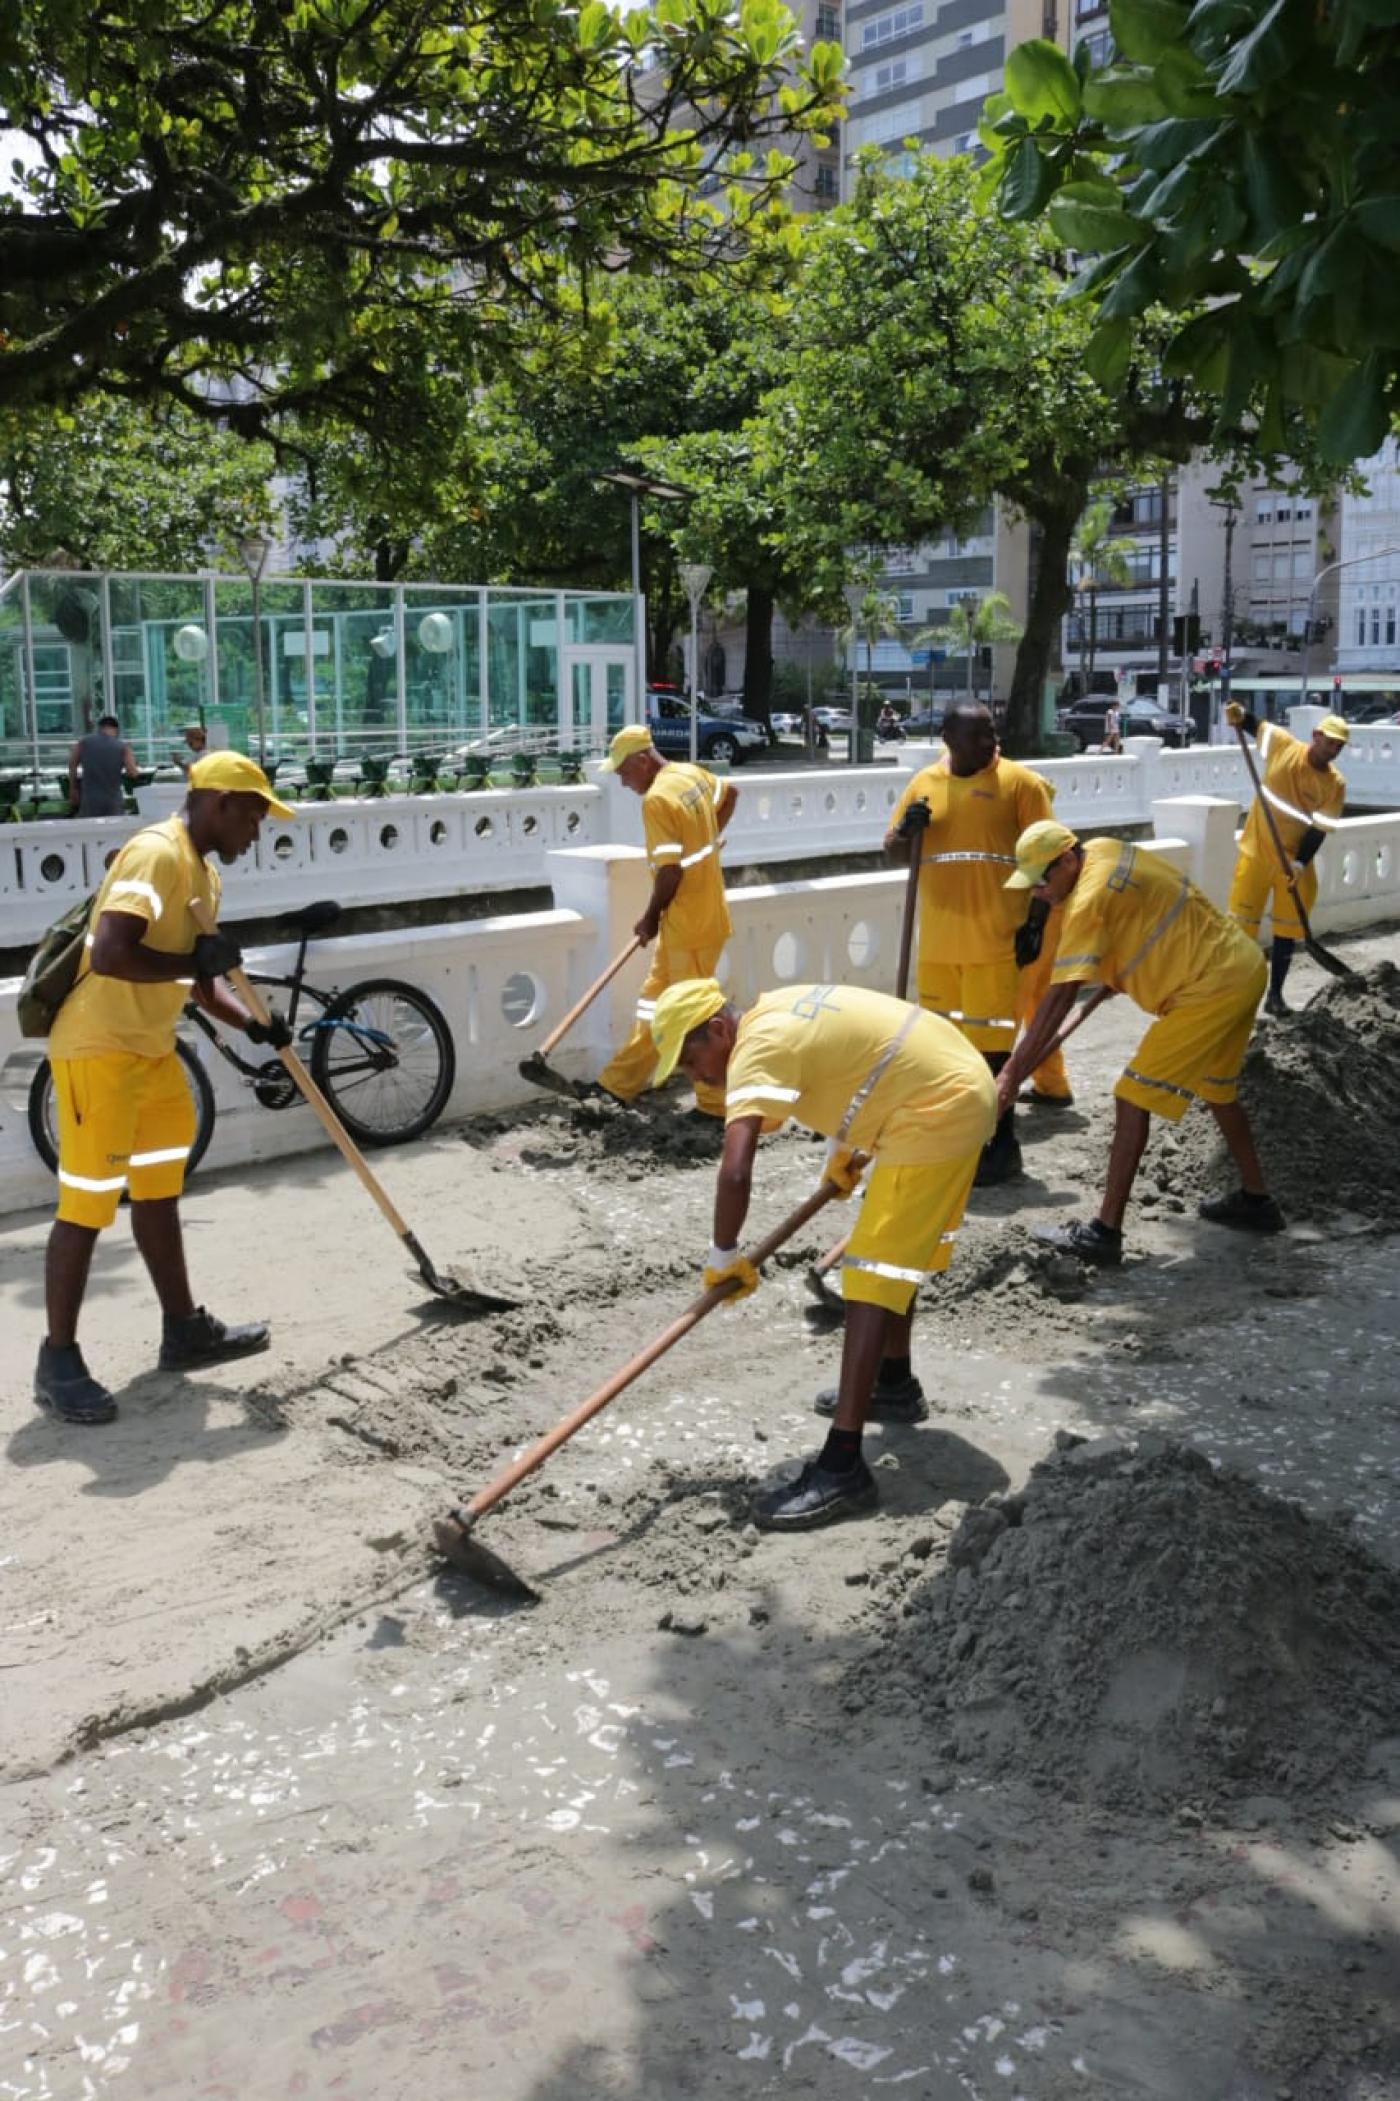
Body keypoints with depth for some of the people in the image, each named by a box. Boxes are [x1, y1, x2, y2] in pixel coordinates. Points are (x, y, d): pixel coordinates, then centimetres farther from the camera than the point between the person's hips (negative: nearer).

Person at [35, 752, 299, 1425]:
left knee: (159, 1191, 16)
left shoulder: (201, 872, 12)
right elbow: (109, 955, -30)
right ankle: (58, 1361, 6)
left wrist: (254, 1025, 6)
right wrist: (195, 961, -19)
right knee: (87, 1203, -4)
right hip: (98, 1050, -10)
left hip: (149, 1048, 10)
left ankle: (184, 1331, 27)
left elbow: (197, 981, 19)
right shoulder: (156, 854, -19)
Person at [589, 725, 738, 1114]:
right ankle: (621, 1081, 27)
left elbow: (670, 871, -24)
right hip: (703, 912, 10)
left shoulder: (657, 799, -21)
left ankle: (720, 1101, 9)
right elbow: (731, 793, 26)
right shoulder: (692, 773, 6)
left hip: (689, 923, -10)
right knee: (655, 998, 17)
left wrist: (650, 918, -9)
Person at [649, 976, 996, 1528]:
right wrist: (844, 1149, 27)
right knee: (899, 1253, 26)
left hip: (937, 1111, -11)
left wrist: (723, 1256, -16)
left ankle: (842, 1467, -17)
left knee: (871, 1276, -14)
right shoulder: (777, 1010, 10)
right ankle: (894, 1384, 45)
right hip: (959, 1084, 11)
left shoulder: (758, 1048, -19)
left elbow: (734, 1173, -30)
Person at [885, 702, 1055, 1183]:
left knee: (991, 1043, -2)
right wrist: (907, 829, -10)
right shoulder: (924, 782, 8)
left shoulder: (1019, 782, -4)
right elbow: (892, 853, 12)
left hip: (995, 939, -5)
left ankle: (1002, 1146, 8)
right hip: (937, 939, 5)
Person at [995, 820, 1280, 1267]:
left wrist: (1012, 1073, -29)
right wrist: (1117, 970, 24)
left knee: (1133, 1099, -10)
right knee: (1217, 1090, 28)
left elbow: (1060, 998, -29)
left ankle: (1105, 1233, -10)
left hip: (1211, 987, -11)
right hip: (1242, 966, 11)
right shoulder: (1102, 849, 4)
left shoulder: (1091, 899, -24)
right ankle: (1255, 1201, 41)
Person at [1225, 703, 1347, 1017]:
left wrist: (1300, 864, -21)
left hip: (1297, 858, 2)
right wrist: (1239, 716, -14)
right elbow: (1254, 726, 8)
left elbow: (1319, 829, -11)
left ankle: (1275, 996, 19)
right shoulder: (1284, 745, -9)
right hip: (1258, 850, -2)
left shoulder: (1335, 784, -7)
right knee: (1242, 921, -2)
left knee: (1287, 928, 8)